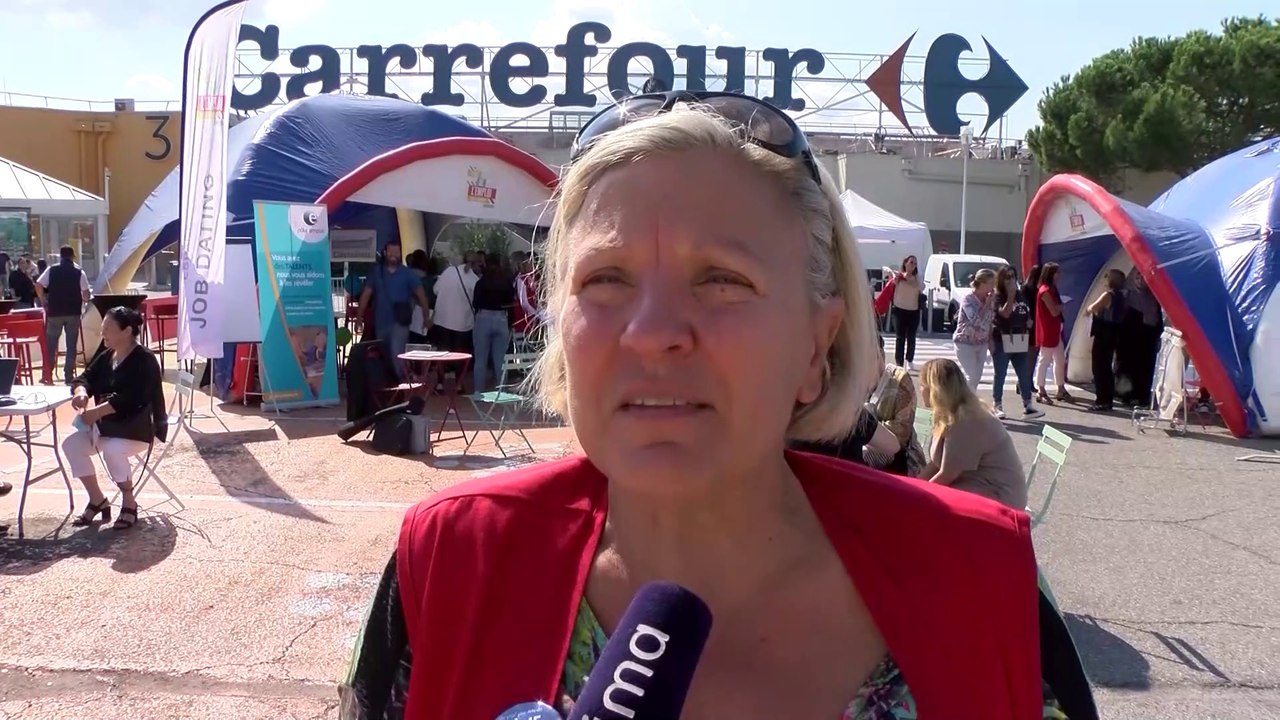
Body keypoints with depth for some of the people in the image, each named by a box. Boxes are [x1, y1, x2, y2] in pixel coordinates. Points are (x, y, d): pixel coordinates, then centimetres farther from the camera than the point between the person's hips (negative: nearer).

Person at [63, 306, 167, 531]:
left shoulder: (144, 360, -16)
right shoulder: (106, 357, 11)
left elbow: (129, 398, -26)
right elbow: (85, 378, 8)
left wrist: (95, 412, -27)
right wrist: (81, 392, -17)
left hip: (140, 426, -8)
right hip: (108, 423, 8)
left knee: (112, 449, -35)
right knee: (71, 443, -12)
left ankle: (129, 503, -12)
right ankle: (98, 501, 0)